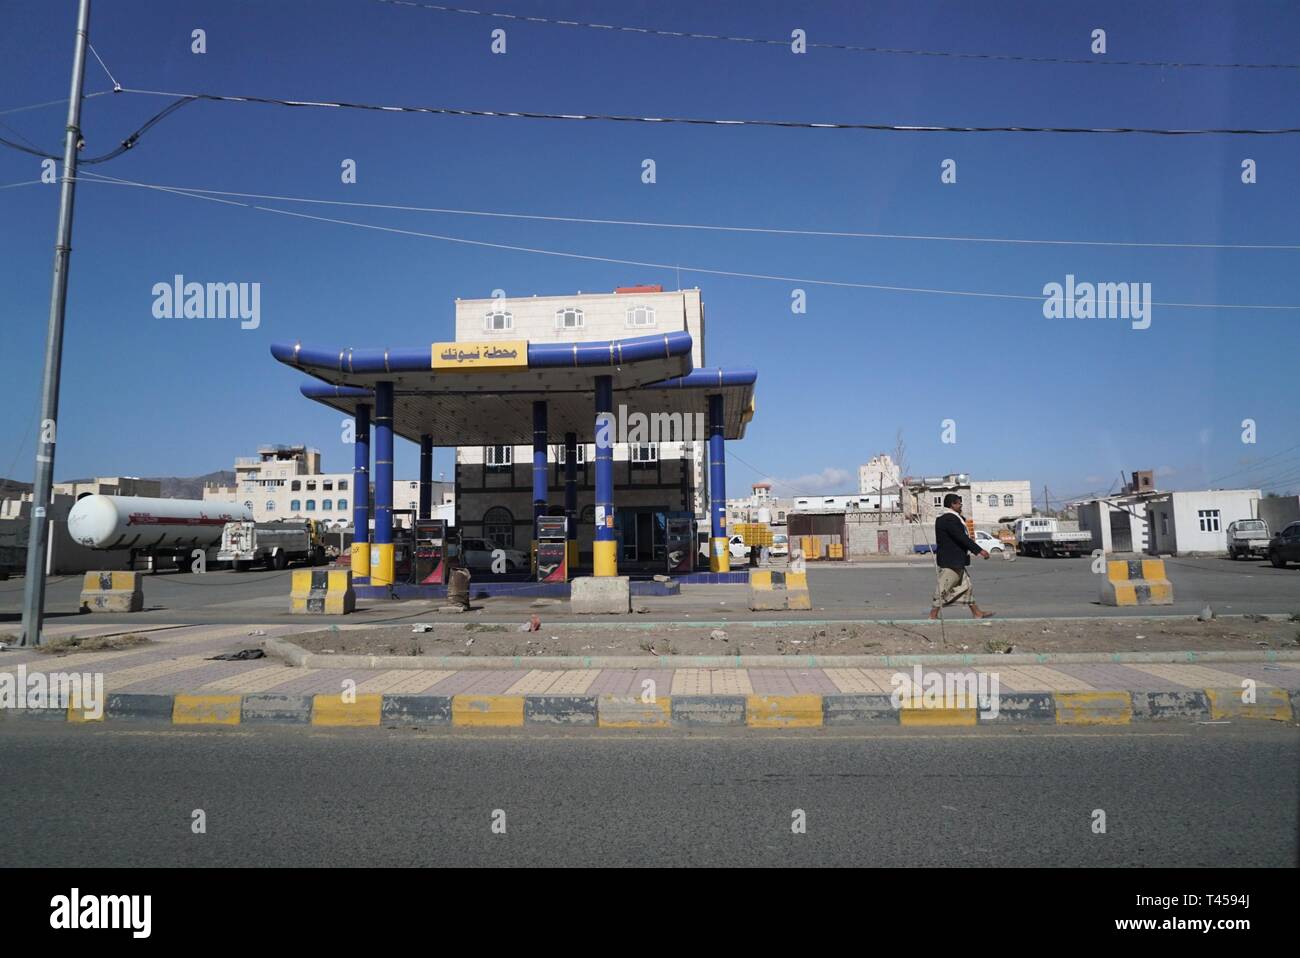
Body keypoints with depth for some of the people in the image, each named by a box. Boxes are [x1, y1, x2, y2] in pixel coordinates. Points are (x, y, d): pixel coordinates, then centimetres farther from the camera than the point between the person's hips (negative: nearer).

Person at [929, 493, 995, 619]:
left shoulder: (943, 518, 15)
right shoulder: (950, 519, -19)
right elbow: (962, 538, -24)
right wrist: (979, 550, -22)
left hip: (954, 561, 11)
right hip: (951, 561, -11)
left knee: (966, 585, 15)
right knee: (943, 588, -4)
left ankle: (977, 613, 22)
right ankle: (933, 615, 1)